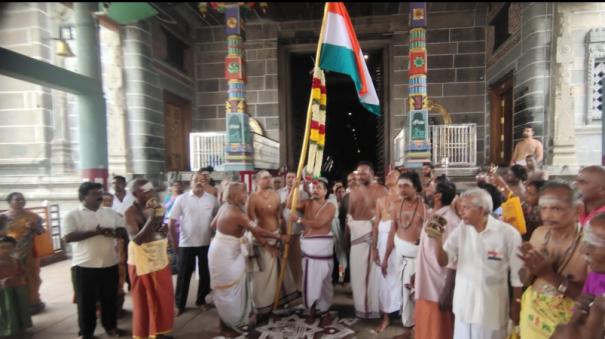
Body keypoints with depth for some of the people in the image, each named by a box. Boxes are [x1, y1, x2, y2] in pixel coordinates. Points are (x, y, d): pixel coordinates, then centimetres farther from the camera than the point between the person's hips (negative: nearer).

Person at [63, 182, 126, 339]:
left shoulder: (110, 212, 6)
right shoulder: (73, 215, -5)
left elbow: (123, 230, 6)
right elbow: (68, 237, -16)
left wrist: (113, 232, -16)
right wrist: (95, 232, -22)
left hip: (110, 264, 4)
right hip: (84, 266, -4)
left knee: (110, 298, 16)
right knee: (86, 301, 9)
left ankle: (111, 326, 33)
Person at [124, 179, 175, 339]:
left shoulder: (156, 207, 3)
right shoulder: (131, 212, -16)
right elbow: (136, 239, -24)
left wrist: (164, 229, -7)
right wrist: (151, 218, -31)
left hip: (160, 258, 6)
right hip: (142, 261, -6)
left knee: (163, 297, 14)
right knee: (145, 300, 8)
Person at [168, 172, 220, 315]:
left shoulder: (212, 199, -2)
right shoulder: (181, 199, -7)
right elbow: (172, 221, -4)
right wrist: (174, 242, -3)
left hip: (206, 243, 2)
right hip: (186, 244, -2)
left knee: (205, 274, 13)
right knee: (184, 275, 8)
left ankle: (201, 300, 32)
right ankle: (179, 304, 25)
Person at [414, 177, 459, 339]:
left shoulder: (450, 221, -20)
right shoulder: (430, 215, 6)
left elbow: (453, 261, -20)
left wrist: (446, 293, -18)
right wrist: (416, 275, 17)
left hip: (439, 289, -8)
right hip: (425, 286, 8)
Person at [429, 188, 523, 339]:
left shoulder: (508, 233, -12)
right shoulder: (461, 230, -3)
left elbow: (517, 274, -5)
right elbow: (443, 261, -5)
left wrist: (516, 304, 1)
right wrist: (438, 240, -22)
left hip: (492, 308, -3)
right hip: (464, 303, 3)